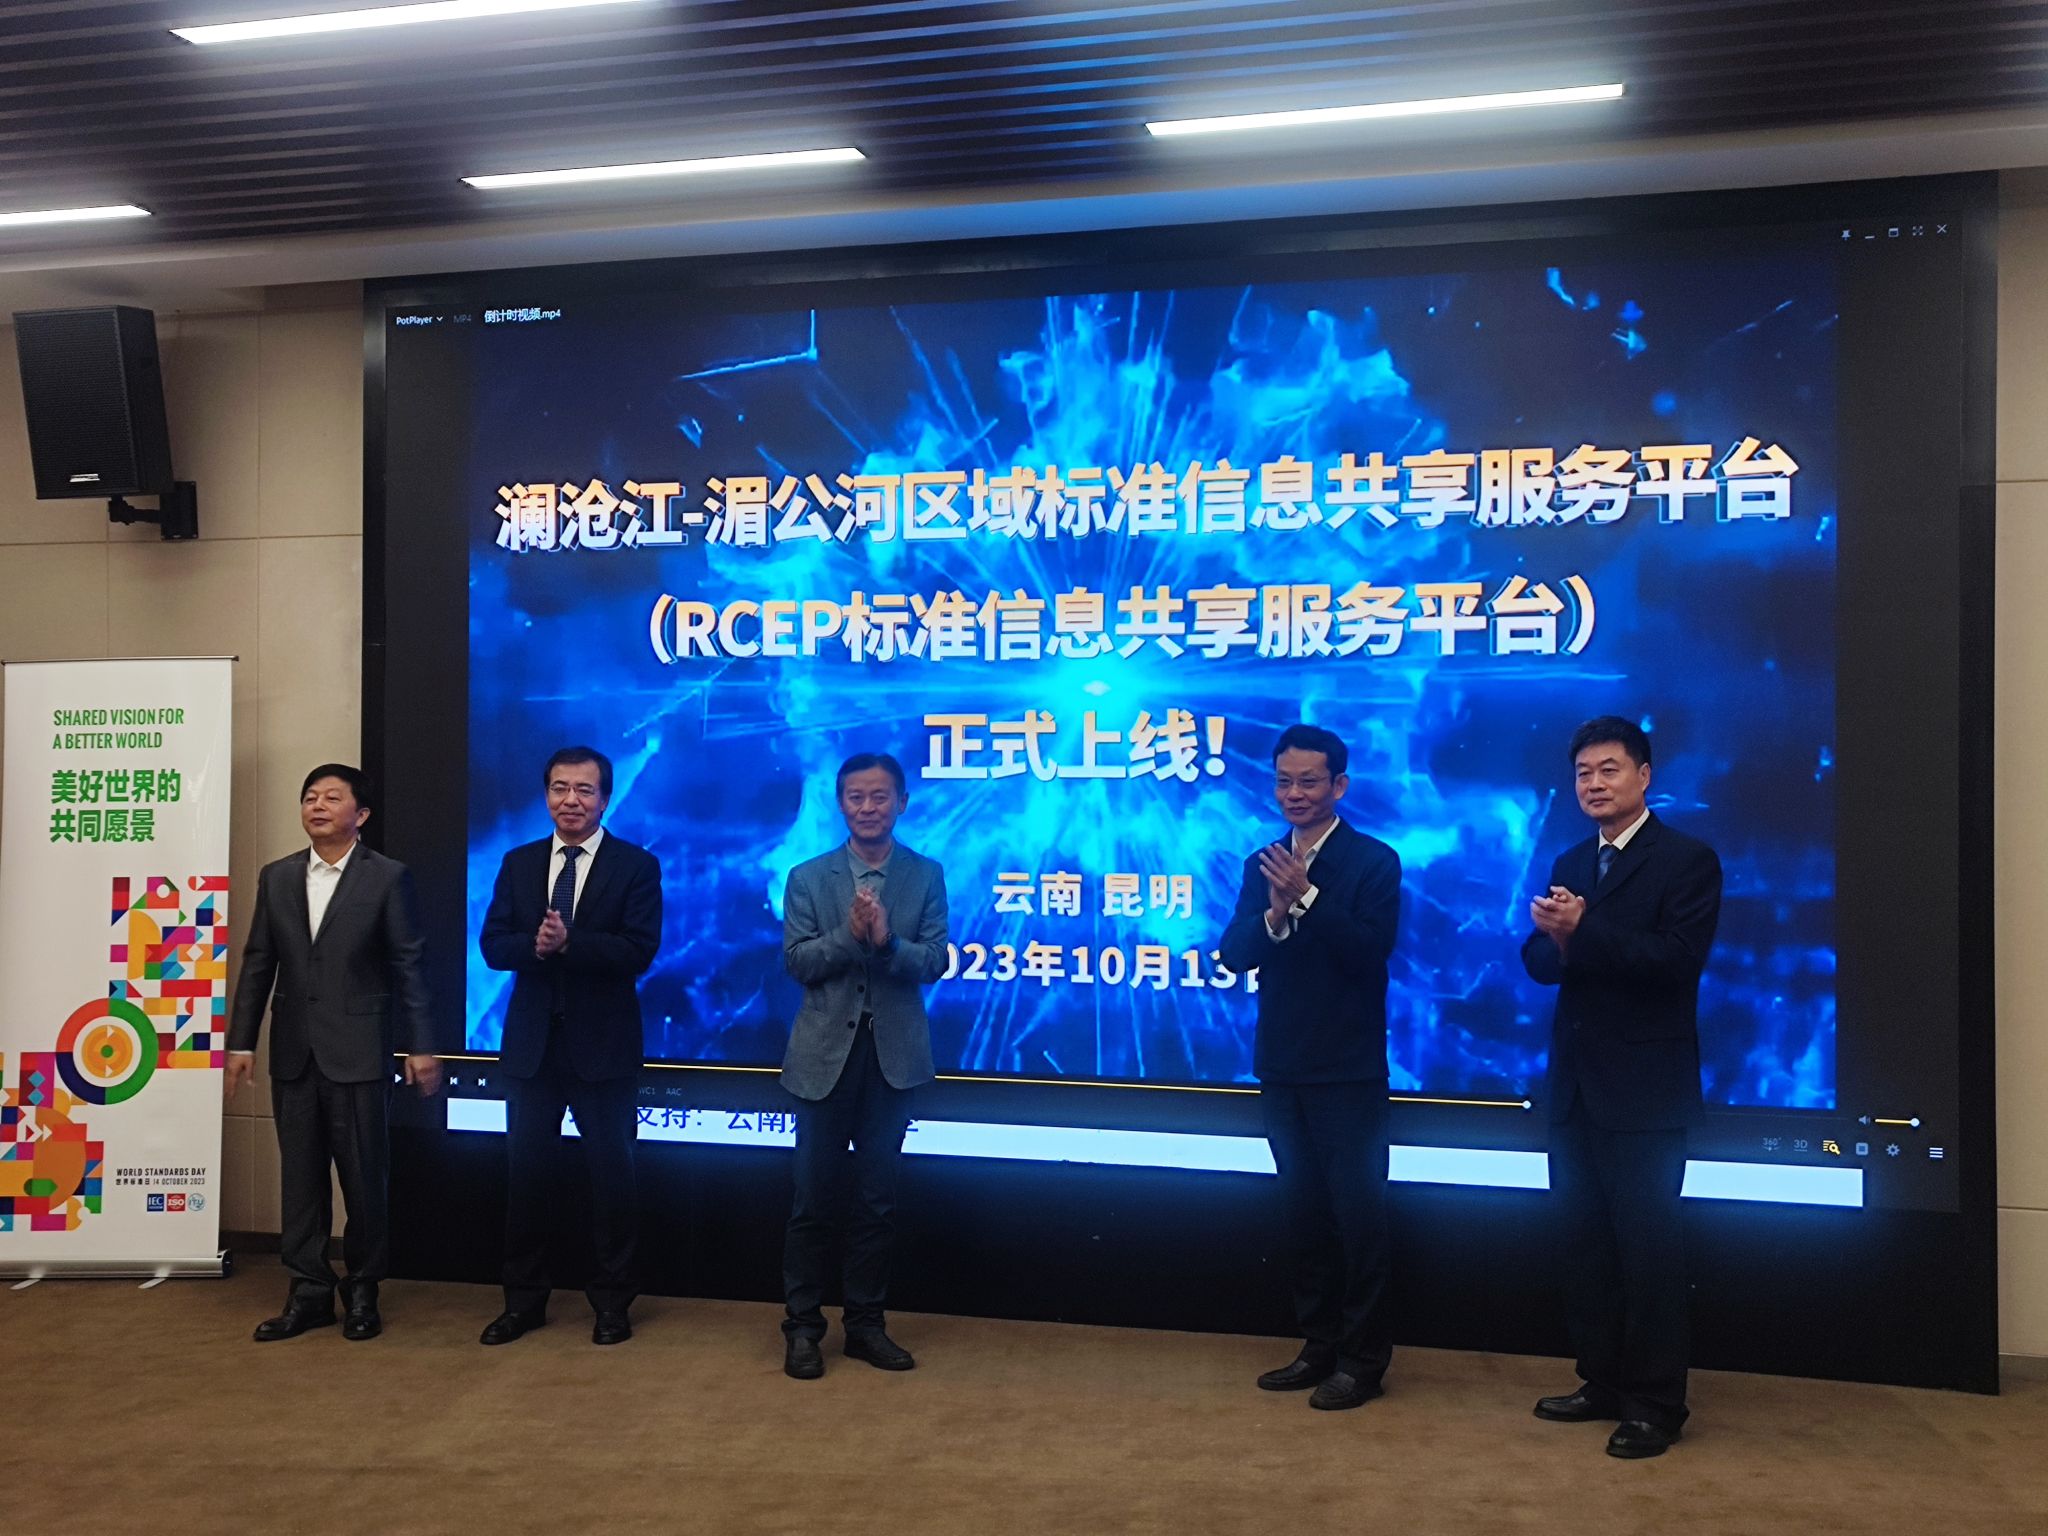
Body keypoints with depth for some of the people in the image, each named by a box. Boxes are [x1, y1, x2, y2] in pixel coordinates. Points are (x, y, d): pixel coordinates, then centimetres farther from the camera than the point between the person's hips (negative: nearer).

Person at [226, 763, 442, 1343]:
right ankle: (308, 1291, 20)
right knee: (300, 1175, 9)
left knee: (364, 1176, 2)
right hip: (293, 1051, 4)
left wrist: (420, 1045, -7)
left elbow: (407, 966, -4)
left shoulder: (388, 877, -3)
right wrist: (241, 1041, 8)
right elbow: (258, 964, 11)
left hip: (358, 1051, -4)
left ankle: (362, 1292, 17)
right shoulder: (277, 877, 9)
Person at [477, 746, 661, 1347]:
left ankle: (612, 1301, 19)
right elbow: (493, 945, 0)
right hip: (531, 1042, 3)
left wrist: (568, 942, -24)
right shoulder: (519, 863, 8)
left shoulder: (636, 865, -4)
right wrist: (534, 945, -20)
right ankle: (523, 1299, 22)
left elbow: (639, 951, -14)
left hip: (603, 1044, -3)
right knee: (525, 1172, 9)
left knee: (611, 1173, 5)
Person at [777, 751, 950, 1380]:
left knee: (876, 1199, 10)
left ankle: (866, 1323, 22)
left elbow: (933, 963, -6)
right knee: (815, 1198, 5)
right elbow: (797, 961, -6)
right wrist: (849, 934, -21)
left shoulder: (926, 876, 2)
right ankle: (802, 1325, 17)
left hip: (892, 1054, 1)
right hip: (825, 1054, 0)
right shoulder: (808, 877, 2)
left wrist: (886, 940, -24)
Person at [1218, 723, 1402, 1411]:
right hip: (1282, 1067, 6)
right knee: (1304, 1210, 14)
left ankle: (1363, 1359, 13)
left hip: (1348, 1070, -5)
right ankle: (1319, 1346, 25)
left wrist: (1307, 897, -24)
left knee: (1357, 1211, 2)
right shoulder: (1262, 865, 9)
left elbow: (1370, 951, -18)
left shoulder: (1374, 861, -7)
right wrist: (1274, 913, -19)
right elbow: (1232, 954, -1)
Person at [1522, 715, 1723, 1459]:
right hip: (1575, 1082, 7)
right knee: (1583, 1239, 13)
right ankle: (1604, 1381, 26)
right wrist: (1554, 938, -17)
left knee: (1648, 1243, 0)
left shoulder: (1688, 859, -6)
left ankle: (1655, 1404, 11)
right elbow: (1539, 961, 5)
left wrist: (1583, 932, -23)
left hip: (1646, 1084, -7)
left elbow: (1679, 957, -19)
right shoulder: (1569, 864, 13)